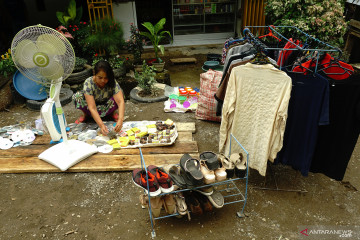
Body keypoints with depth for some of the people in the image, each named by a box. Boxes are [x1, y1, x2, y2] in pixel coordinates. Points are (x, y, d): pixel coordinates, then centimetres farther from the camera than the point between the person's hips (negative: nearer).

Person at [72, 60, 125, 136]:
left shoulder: (112, 82, -27)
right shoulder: (88, 83, -31)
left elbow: (121, 101, -39)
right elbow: (92, 108, -38)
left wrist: (120, 120, -55)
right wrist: (101, 125, -51)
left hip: (107, 106, 0)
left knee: (117, 97, -31)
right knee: (77, 97, -30)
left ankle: (113, 112, 1)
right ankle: (86, 114, 1)